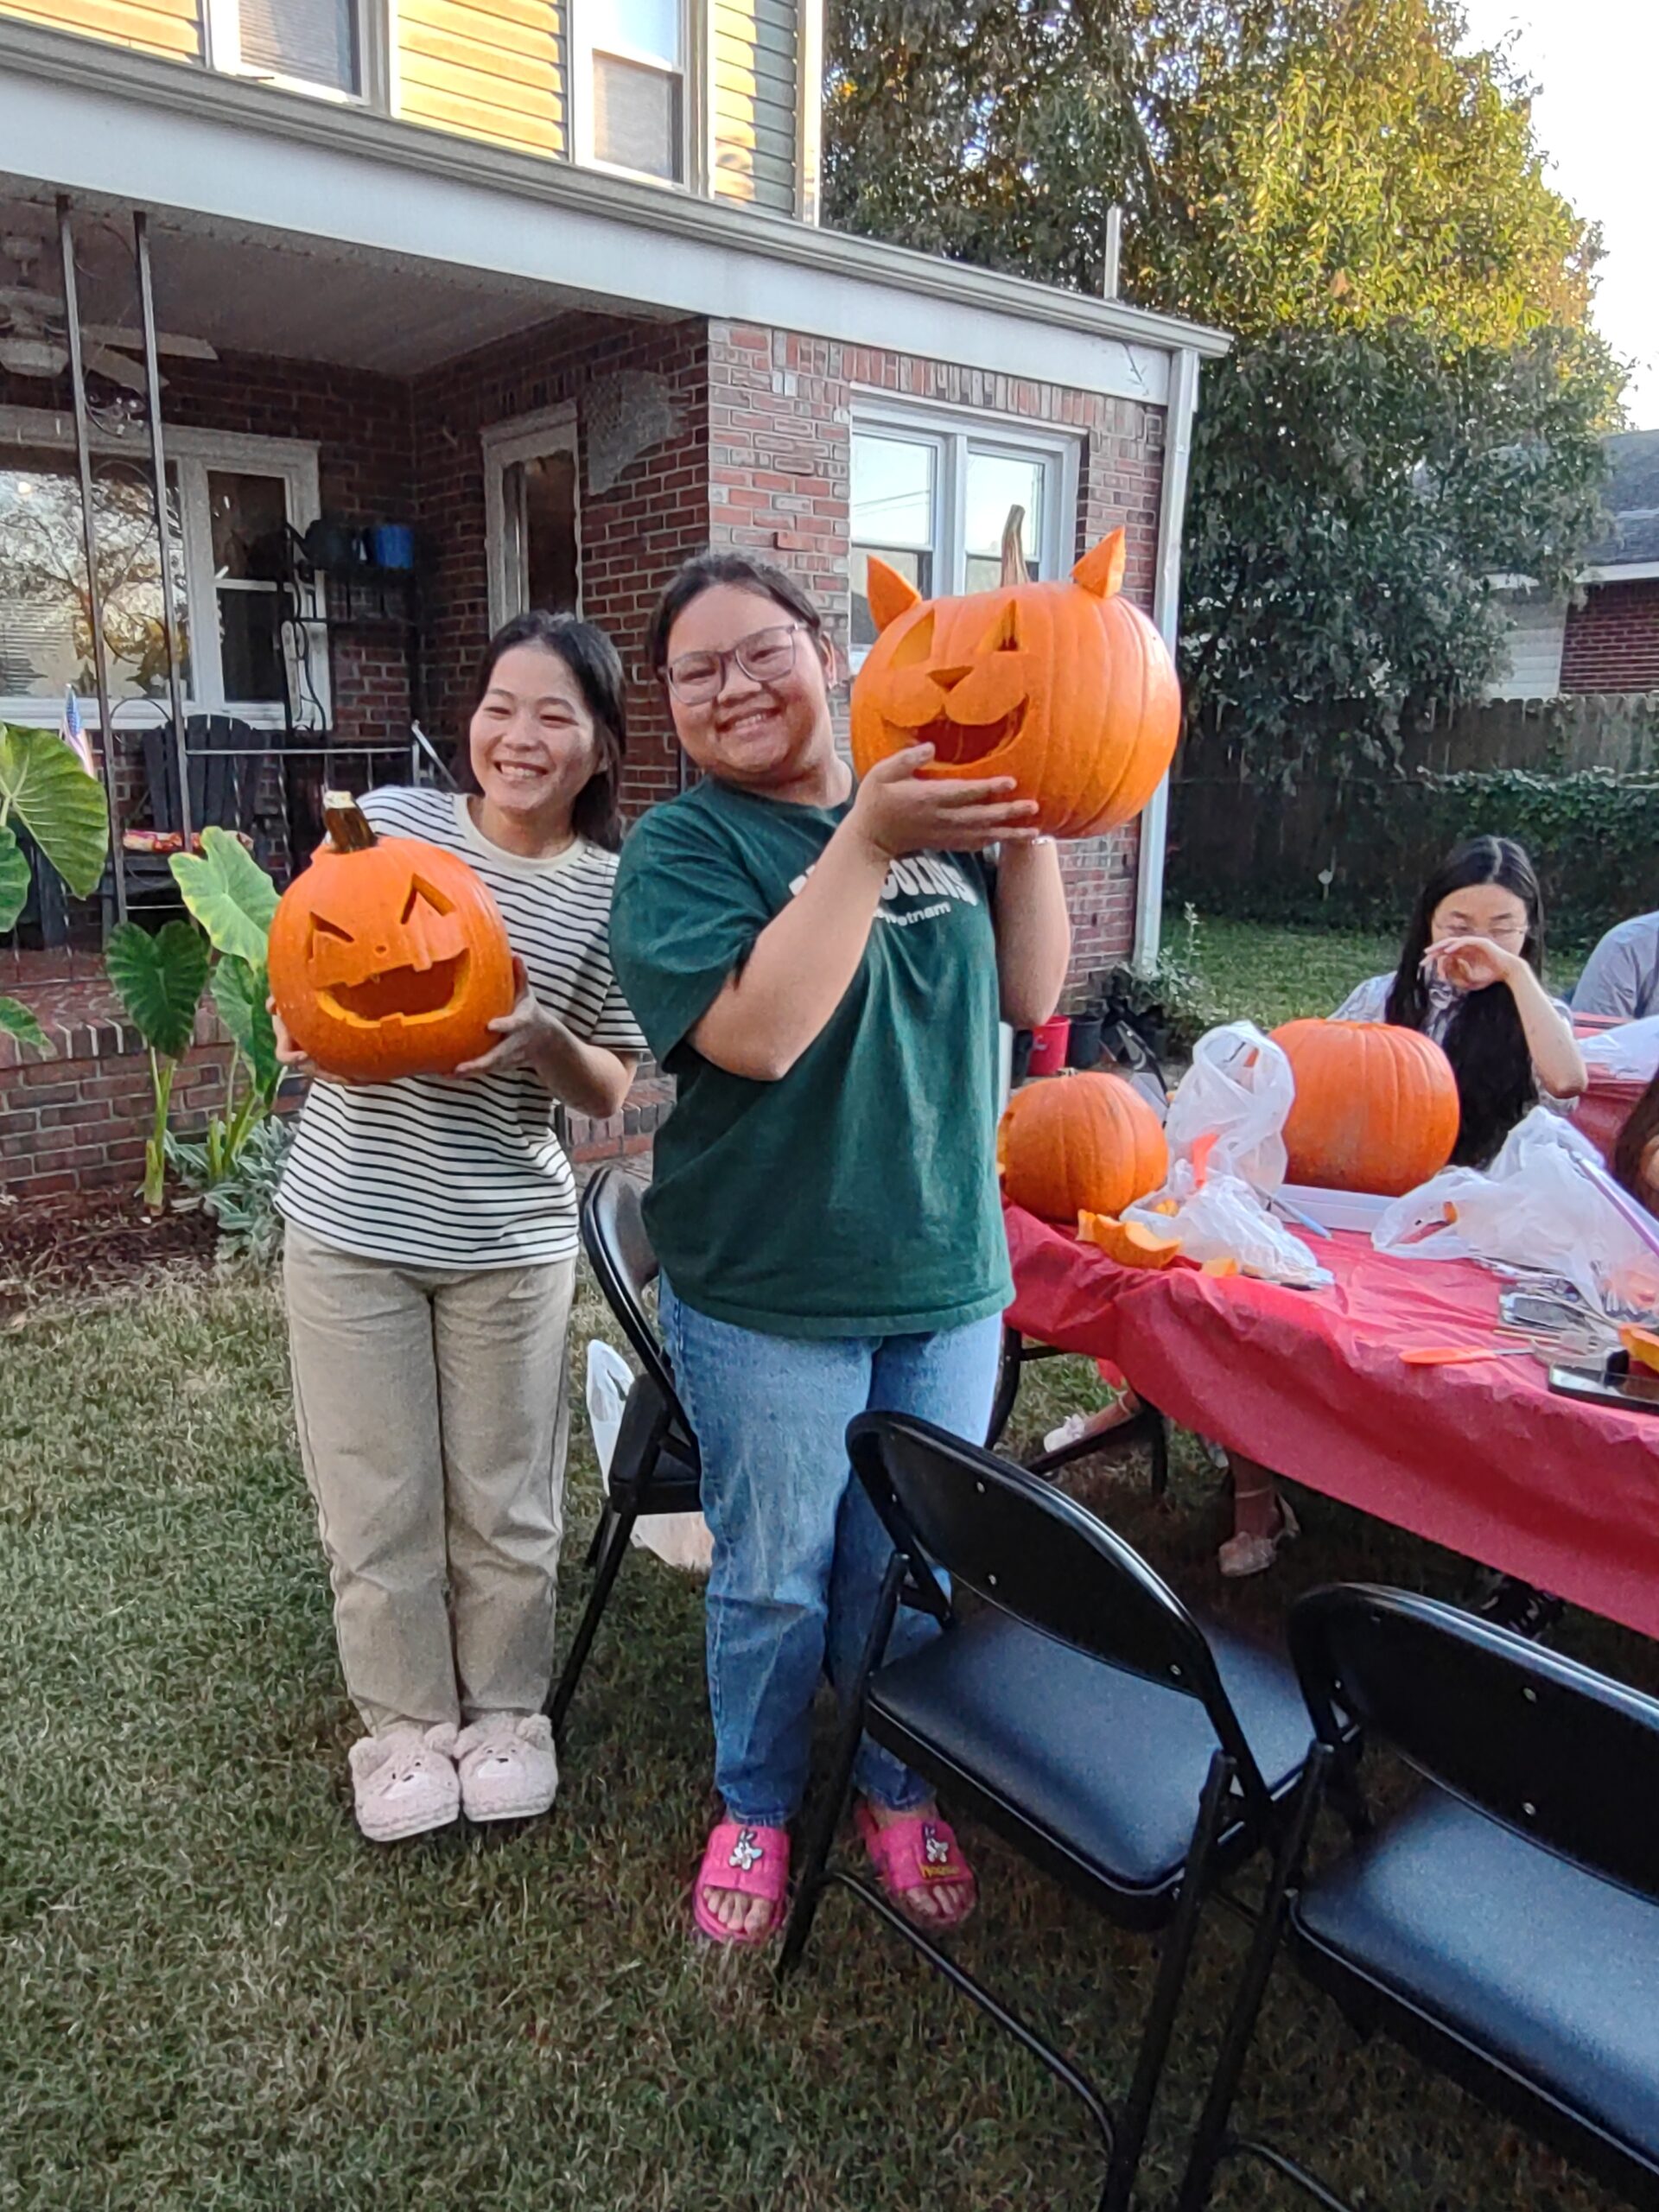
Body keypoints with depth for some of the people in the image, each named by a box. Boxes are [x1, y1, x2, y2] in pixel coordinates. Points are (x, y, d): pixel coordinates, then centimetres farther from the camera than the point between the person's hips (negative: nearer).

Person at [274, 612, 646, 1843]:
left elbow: (611, 1093, 0)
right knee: (376, 1499, 11)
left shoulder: (613, 894, -4)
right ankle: (407, 1720, 33)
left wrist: (543, 1038, -20)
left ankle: (505, 1707, 37)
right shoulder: (390, 821, -3)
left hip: (511, 1237, 0)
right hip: (350, 1221, 1)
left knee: (505, 1500, 12)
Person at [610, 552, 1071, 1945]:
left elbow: (1027, 995, 2)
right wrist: (866, 843, -27)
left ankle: (899, 1791, 44)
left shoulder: (938, 815, 4)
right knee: (776, 1577, 13)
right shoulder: (681, 851, -10)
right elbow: (758, 1033, -25)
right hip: (769, 1296, -3)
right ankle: (756, 1806, 40)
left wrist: (1027, 831, -9)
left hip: (948, 1271, 4)